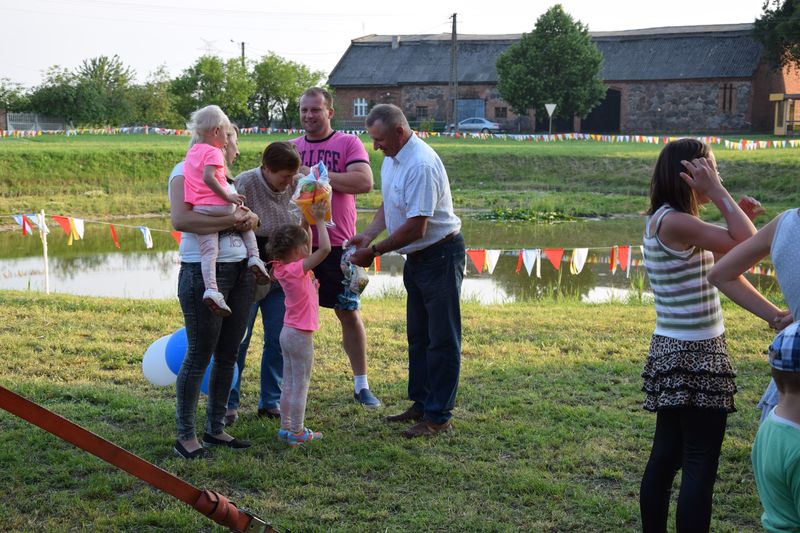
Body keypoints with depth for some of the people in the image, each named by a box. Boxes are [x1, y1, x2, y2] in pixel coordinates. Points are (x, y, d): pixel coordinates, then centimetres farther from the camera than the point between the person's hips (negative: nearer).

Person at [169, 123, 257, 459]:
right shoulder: (185, 172, -5)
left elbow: (247, 216, 18)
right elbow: (180, 219, -21)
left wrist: (250, 218, -6)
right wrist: (230, 221, -19)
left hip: (240, 270, 8)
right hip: (204, 272, -8)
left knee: (228, 354, 10)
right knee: (199, 355, -5)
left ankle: (215, 429, 20)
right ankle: (186, 437, 2)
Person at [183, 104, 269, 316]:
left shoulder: (192, 151, 19)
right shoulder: (213, 152, -5)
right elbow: (208, 177, -21)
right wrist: (228, 196, -16)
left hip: (199, 210, 5)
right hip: (219, 206, -5)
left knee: (208, 249, -5)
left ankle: (211, 289, -21)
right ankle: (254, 256, 9)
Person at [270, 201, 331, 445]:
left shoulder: (283, 267, 3)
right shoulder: (297, 269, -21)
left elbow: (303, 240, 17)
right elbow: (325, 248, -29)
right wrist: (319, 220, -19)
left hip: (289, 333, 9)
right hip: (300, 336, -9)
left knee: (289, 384, 16)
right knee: (300, 386, 0)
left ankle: (286, 427, 23)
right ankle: (297, 432, 7)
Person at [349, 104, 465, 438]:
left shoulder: (421, 165, -26)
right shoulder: (392, 158, 5)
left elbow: (416, 227, -27)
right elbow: (388, 205, 17)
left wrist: (374, 252, -19)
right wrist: (367, 235, 0)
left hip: (440, 256, -10)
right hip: (416, 257, 10)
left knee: (441, 339, -3)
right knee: (418, 335, 17)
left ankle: (438, 417, 3)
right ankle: (421, 404, 29)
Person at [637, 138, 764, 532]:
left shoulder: (661, 220, 10)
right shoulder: (676, 222, -19)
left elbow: (725, 254, 20)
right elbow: (748, 244, -24)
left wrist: (737, 213, 7)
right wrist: (718, 193, -17)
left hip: (672, 350, 10)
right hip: (696, 354, -10)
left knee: (666, 454, 15)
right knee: (700, 464, -2)